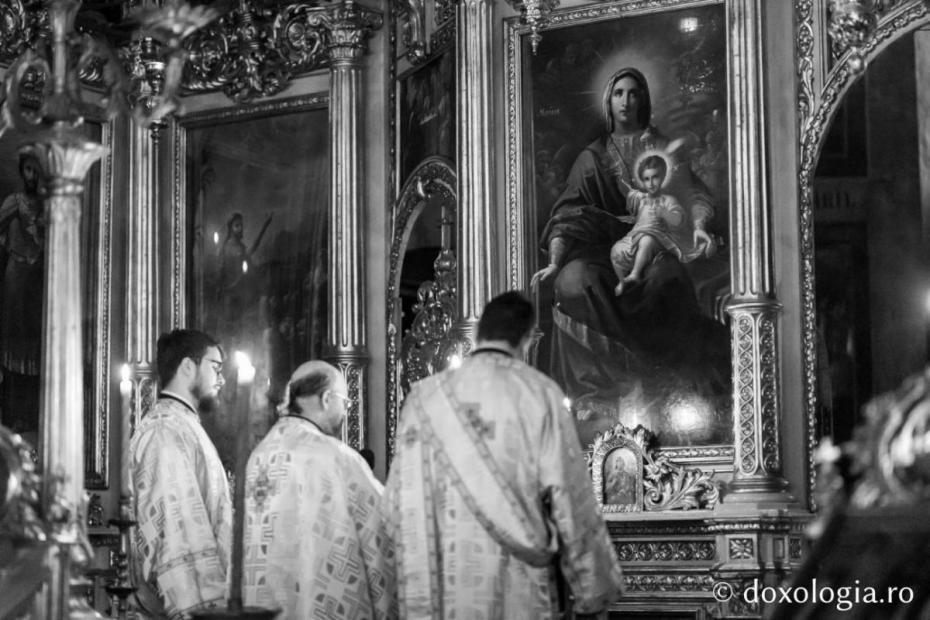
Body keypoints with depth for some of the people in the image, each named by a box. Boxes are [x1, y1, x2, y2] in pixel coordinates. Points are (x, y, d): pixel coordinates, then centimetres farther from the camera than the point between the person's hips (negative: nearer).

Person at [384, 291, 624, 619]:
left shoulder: (426, 396, 1)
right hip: (521, 583, -1)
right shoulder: (540, 394, -3)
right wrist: (594, 589, 4)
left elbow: (403, 498, -1)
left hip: (449, 581, 2)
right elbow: (569, 494, -4)